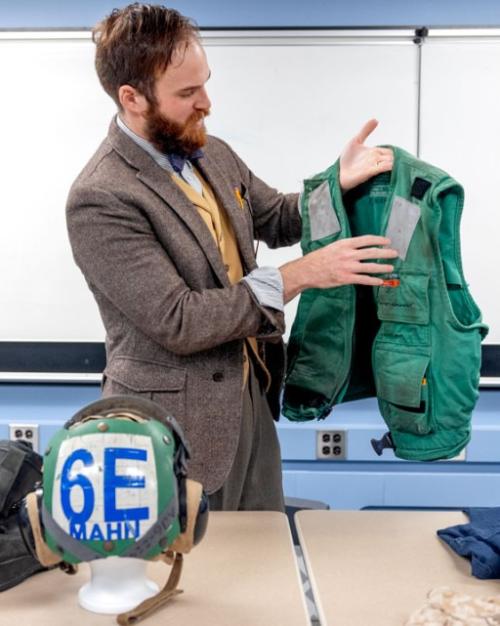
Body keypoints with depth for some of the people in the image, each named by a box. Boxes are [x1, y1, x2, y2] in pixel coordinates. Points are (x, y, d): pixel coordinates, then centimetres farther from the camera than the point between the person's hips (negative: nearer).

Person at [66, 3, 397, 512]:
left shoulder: (211, 153, 2)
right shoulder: (99, 200, -23)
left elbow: (276, 219, 17)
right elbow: (179, 322, -26)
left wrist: (338, 182, -3)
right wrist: (297, 276, -26)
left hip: (251, 395, 8)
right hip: (180, 423, -7)